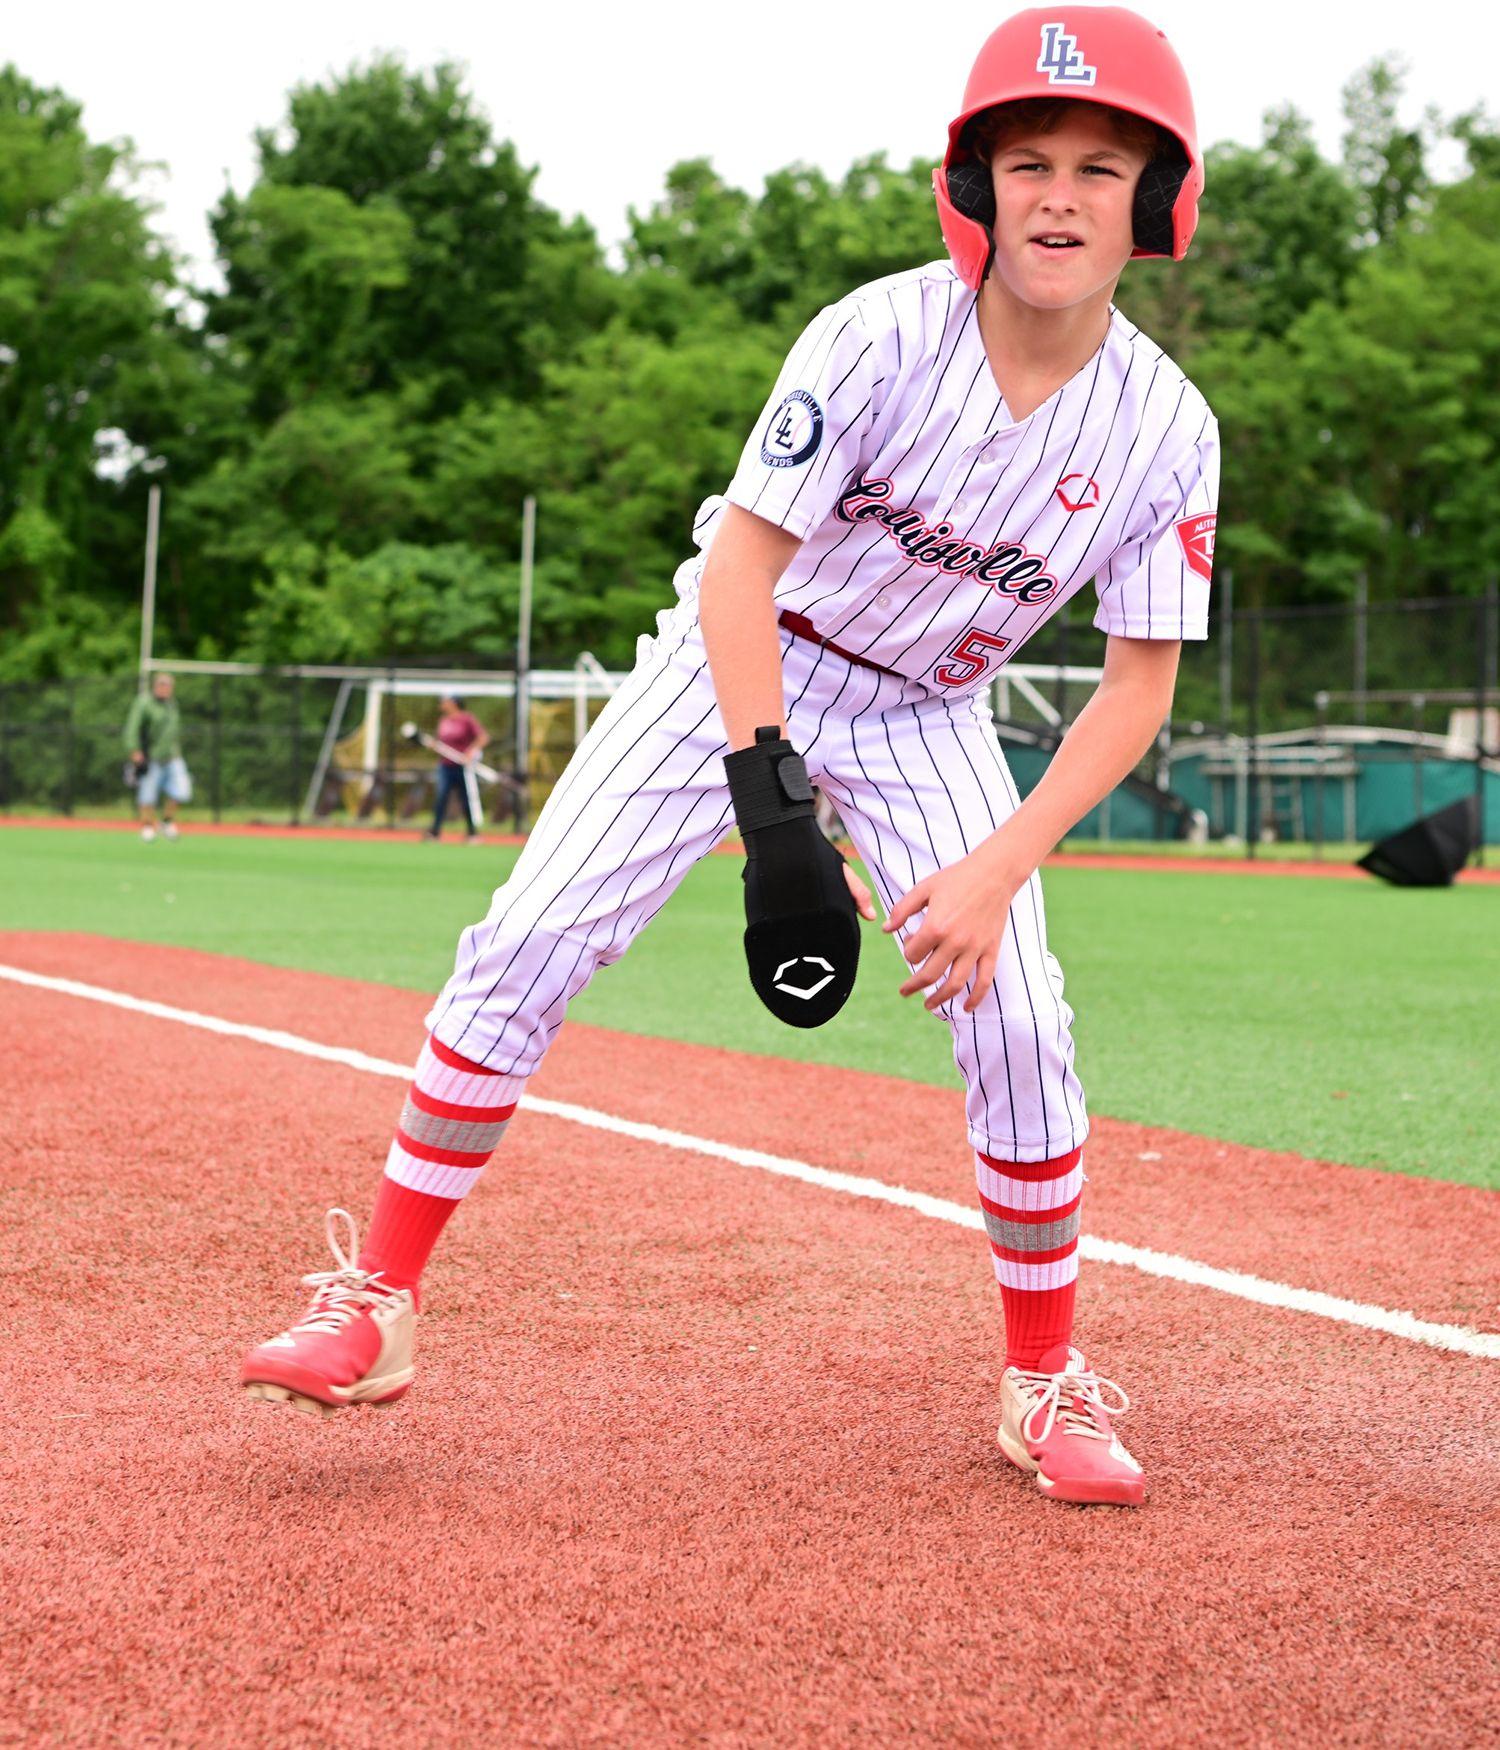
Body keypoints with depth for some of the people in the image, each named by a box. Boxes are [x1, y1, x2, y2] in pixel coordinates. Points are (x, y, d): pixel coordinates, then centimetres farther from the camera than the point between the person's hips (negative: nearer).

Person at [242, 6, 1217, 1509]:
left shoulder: (1165, 429, -18)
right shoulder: (882, 338, -26)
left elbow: (1138, 685, -12)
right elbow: (741, 566, -26)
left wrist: (997, 870, -23)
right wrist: (773, 810, -36)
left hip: (925, 716, 2)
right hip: (738, 663, -2)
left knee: (1017, 1020, -12)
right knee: (525, 945, -13)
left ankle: (1045, 1384, 7)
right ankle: (377, 1304, -2)